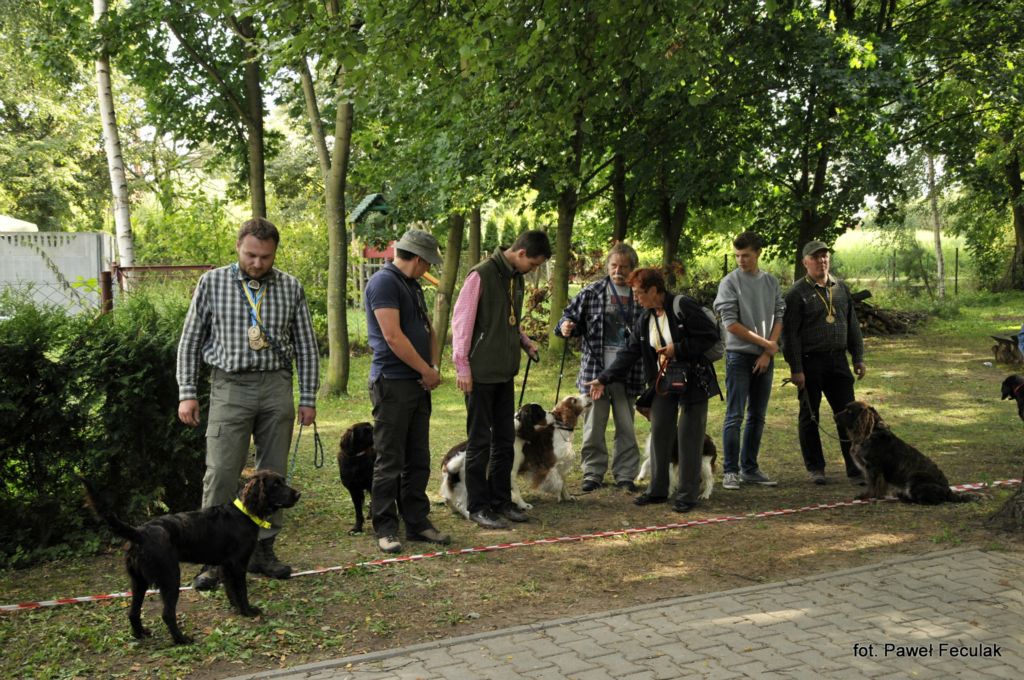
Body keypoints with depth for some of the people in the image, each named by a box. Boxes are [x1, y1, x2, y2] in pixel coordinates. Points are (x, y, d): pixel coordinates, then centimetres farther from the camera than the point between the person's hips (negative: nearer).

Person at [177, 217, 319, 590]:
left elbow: (306, 346, 9)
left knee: (273, 473, 7)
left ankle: (263, 549, 18)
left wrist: (308, 398, 6)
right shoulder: (212, 283, 2)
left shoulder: (291, 287, 5)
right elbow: (190, 341, 5)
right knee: (221, 473, -6)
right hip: (231, 387, -2)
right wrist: (187, 392, -1)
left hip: (276, 387, 2)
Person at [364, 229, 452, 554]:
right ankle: (385, 529, 7)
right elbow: (392, 336, -20)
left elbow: (429, 330, 23)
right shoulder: (384, 282, -12)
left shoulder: (412, 286, 18)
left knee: (418, 460, 12)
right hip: (393, 383, -9)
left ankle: (417, 522, 20)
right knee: (390, 462, -2)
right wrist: (427, 370, -12)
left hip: (418, 385, 9)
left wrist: (433, 367, 4)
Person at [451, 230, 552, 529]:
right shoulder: (481, 275, -14)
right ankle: (478, 506, 10)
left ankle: (501, 500, 23)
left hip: (505, 372, 8)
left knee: (505, 439, 13)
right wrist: (462, 366, -15)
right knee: (480, 442, 1)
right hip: (481, 373, -8)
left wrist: (524, 341, 6)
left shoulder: (516, 278, 11)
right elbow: (461, 319, -14)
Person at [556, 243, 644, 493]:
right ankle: (593, 473, 18)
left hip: (628, 372, 1)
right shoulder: (592, 292, 1)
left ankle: (625, 474, 19)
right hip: (595, 368, -1)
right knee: (594, 424, 6)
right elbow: (571, 314, 6)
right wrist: (566, 326, -16)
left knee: (626, 426, 8)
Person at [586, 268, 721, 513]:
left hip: (693, 380, -6)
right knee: (659, 434, 7)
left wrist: (677, 349, -18)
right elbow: (629, 353, 7)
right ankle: (658, 490, 18)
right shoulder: (645, 320, 6)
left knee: (689, 436, -2)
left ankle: (688, 494, 8)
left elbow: (710, 335, -16)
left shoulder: (683, 307, -15)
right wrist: (604, 379, 2)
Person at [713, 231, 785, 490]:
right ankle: (730, 470, 1)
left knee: (758, 417, 9)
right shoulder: (730, 282, -5)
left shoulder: (771, 282, 9)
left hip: (765, 358, 5)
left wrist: (767, 353, -5)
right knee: (735, 416, -5)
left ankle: (750, 468, 17)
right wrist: (765, 343, -8)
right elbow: (730, 323, -10)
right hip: (739, 355, -5)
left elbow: (779, 318, 7)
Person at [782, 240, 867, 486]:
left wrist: (858, 358, 11)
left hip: (838, 361, 4)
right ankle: (815, 468, 17)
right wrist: (796, 369, -14)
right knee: (809, 417, 5)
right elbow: (790, 334, -9)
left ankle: (855, 468, 10)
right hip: (810, 363, -4)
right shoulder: (797, 293, -6)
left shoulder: (841, 288, 12)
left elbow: (852, 326, 17)